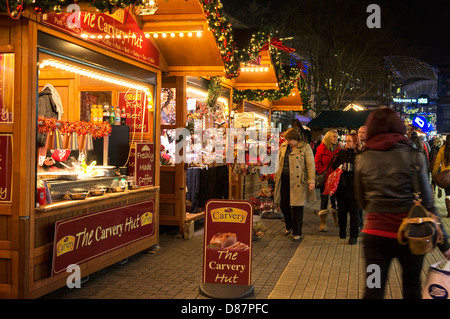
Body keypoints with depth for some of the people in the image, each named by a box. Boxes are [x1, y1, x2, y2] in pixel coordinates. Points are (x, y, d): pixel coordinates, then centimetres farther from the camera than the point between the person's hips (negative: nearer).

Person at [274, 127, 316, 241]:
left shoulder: (305, 147, -5)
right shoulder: (283, 146, 11)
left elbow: (310, 165, -8)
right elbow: (279, 163, 19)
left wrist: (311, 181, -14)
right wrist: (277, 177, 17)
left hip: (298, 181, -5)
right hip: (284, 180, 5)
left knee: (297, 207, 0)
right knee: (283, 205, 6)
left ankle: (297, 233, 13)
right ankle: (289, 226, 32)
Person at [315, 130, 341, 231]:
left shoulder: (338, 149, 7)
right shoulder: (321, 148, -2)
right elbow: (317, 162, -2)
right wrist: (322, 172, -12)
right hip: (324, 178, -2)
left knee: (334, 198, 10)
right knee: (324, 199, 0)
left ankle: (336, 218, 29)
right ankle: (323, 222, 3)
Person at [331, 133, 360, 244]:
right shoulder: (341, 153, 11)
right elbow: (334, 165, 8)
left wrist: (351, 168, -22)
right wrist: (340, 167, -12)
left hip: (354, 187, -4)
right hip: (342, 186, 4)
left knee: (354, 212, 0)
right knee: (341, 211, 11)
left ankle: (354, 235, 7)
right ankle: (342, 232, 28)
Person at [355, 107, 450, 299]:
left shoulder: (362, 159, -1)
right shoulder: (413, 155, -7)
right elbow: (427, 202, -7)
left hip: (374, 233, 1)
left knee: (373, 291, 8)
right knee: (412, 289, 19)